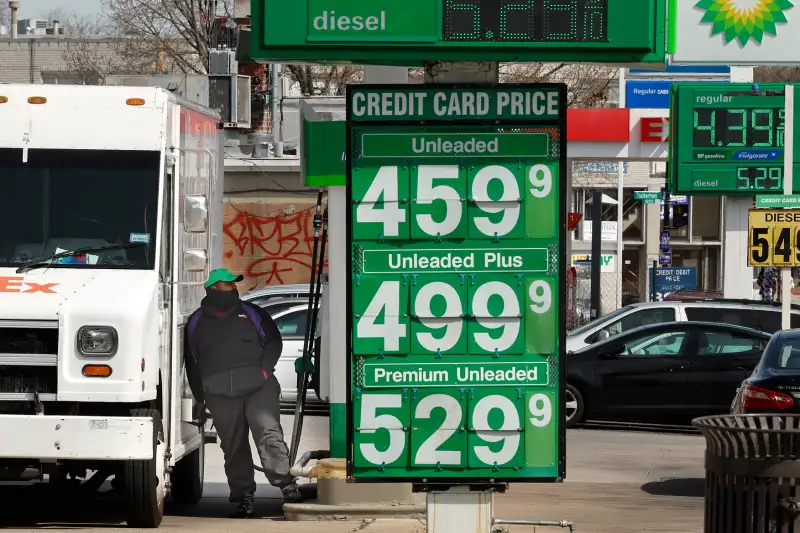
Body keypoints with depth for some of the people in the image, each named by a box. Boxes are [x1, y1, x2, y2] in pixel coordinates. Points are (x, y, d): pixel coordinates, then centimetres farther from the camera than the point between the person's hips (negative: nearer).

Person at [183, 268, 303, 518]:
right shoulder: (196, 323, 16)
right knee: (234, 448, 1)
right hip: (220, 395, 1)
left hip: (258, 387, -1)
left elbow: (273, 341, 13)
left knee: (269, 434, -17)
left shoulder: (252, 314, 13)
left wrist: (265, 370, -3)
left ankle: (287, 484, -19)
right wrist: (199, 399, 15)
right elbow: (191, 364, 19)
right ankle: (243, 498, 5)